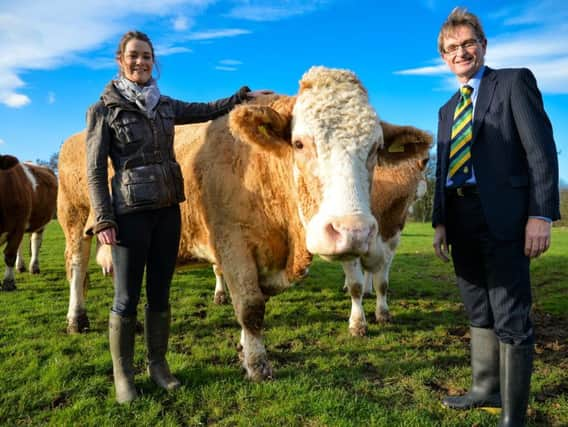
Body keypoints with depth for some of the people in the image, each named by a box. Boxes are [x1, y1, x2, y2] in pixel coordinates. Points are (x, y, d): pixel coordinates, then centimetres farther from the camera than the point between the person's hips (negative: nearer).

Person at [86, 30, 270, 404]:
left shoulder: (165, 105, 10)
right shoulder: (104, 110, -2)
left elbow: (208, 111, 24)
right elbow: (96, 171, -4)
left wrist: (244, 95, 21)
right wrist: (103, 220, -11)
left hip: (168, 210, 4)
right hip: (129, 213, -4)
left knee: (160, 293, 12)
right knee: (127, 298, 2)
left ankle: (158, 364, 27)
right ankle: (123, 374, 18)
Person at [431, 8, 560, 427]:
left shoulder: (515, 81, 3)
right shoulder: (448, 110, 22)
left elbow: (542, 150, -6)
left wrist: (541, 214, -15)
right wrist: (440, 221, 9)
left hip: (502, 213, -6)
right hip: (460, 217, 7)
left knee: (511, 317, -2)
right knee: (479, 312, 16)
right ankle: (486, 389, 31)